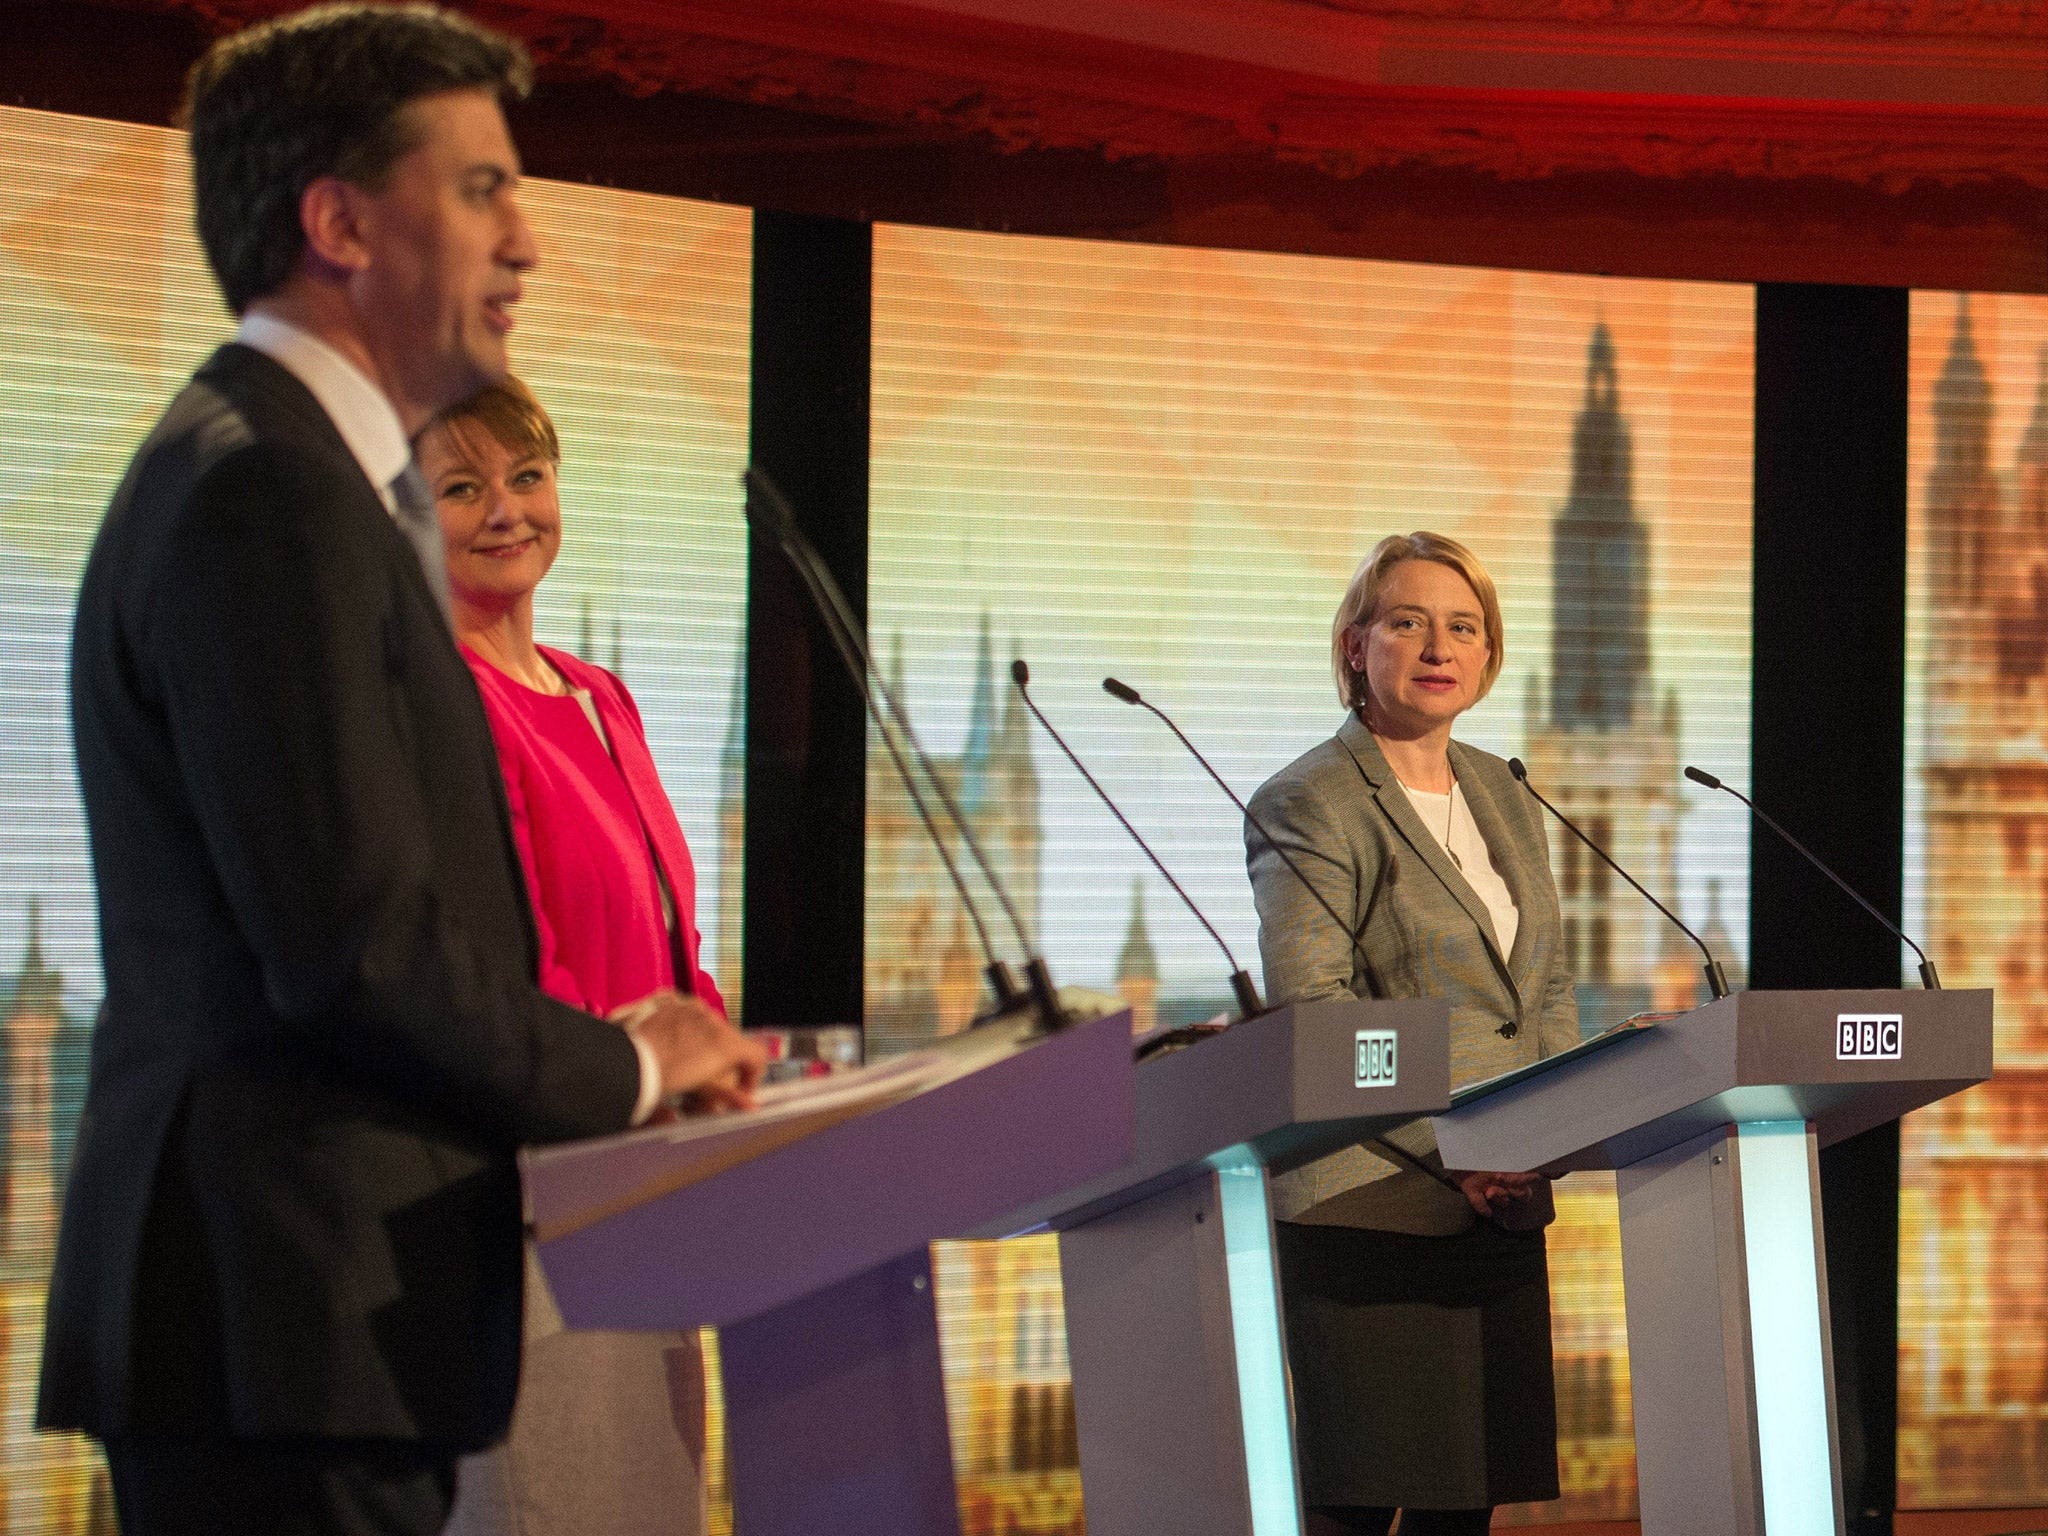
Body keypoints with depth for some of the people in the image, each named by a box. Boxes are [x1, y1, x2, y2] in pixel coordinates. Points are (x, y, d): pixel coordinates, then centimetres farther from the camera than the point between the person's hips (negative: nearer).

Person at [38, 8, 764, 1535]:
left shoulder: (283, 475, 20)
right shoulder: (263, 492, -13)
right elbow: (355, 945, -20)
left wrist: (613, 1050, 9)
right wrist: (623, 1068, -5)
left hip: (314, 1337, 10)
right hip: (287, 1341, -10)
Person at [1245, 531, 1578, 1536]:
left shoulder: (1504, 801, 18)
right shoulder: (1308, 804, -6)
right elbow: (1311, 1008, -14)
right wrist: (1452, 1146, -18)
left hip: (1500, 1204, 7)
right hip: (1370, 1207, -7)